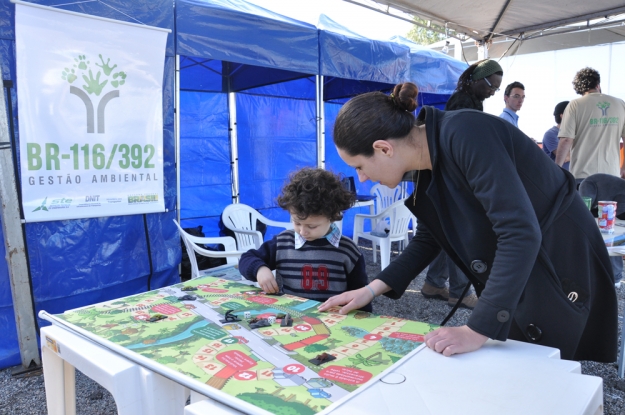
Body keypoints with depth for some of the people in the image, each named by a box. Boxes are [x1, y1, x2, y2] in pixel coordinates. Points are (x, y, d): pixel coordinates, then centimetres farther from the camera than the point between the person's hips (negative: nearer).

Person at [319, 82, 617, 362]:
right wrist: (373, 288, 1)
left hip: (560, 269, -7)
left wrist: (477, 330, -32)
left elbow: (521, 233, -34)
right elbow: (429, 237, 8)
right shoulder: (426, 158, -3)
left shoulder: (465, 135, -29)